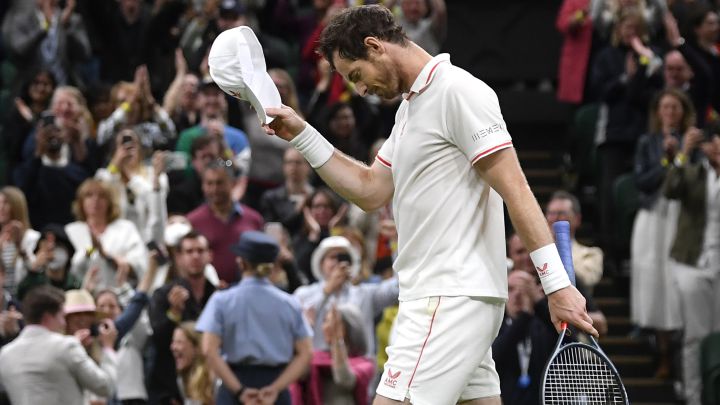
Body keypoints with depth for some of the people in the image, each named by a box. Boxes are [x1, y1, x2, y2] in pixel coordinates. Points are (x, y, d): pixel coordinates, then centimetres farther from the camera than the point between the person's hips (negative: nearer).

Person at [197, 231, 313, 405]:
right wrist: (275, 388, -8)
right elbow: (305, 353, -3)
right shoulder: (289, 304, 4)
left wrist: (239, 390, -11)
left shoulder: (223, 301, -2)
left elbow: (210, 350, -12)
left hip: (235, 383, -1)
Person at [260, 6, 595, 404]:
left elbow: (515, 188, -16)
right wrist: (302, 135, 14)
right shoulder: (409, 107, 20)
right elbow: (371, 191, 21)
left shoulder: (458, 91, -11)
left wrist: (557, 284, -19)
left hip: (452, 298, -10)